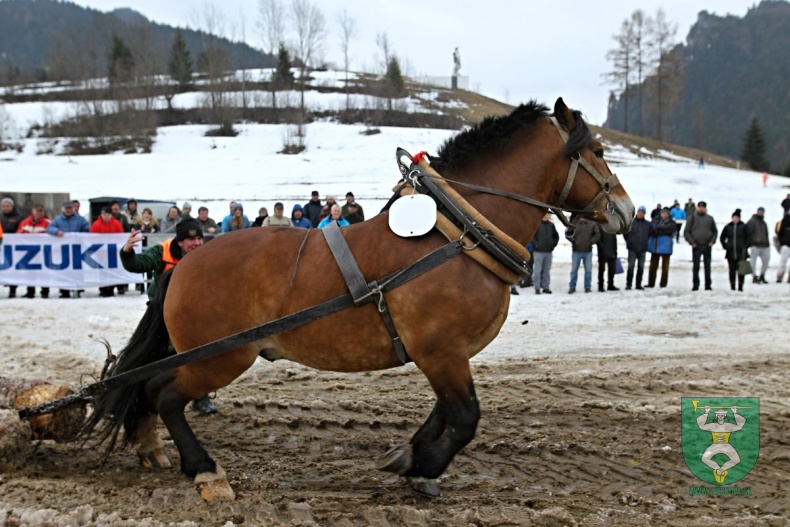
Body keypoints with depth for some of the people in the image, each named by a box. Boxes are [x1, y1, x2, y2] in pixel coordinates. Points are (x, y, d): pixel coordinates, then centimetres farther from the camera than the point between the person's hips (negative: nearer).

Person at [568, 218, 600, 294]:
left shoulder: (592, 225, 5)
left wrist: (591, 241, -7)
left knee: (588, 270, 5)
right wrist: (573, 241, -7)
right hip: (576, 251, -1)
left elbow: (597, 234, 3)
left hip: (588, 251, 1)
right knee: (574, 270, 2)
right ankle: (572, 287, 8)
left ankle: (588, 287, 12)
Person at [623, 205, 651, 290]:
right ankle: (628, 284, -1)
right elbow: (625, 233, 5)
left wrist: (644, 243, 11)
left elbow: (649, 234, 17)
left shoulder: (647, 224, 6)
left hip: (643, 249, 3)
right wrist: (629, 242, 6)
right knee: (631, 266, -5)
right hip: (632, 249, -3)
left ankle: (638, 284, 14)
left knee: (641, 267, 7)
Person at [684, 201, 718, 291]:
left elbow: (715, 231, 17)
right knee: (695, 266, 1)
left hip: (707, 245, 2)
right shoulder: (692, 218, 2)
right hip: (696, 245, -2)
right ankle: (695, 285, 5)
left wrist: (712, 241, 2)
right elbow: (686, 232, 1)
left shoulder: (710, 218, 10)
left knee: (708, 266, 5)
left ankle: (708, 285, 10)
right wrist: (691, 242, -9)